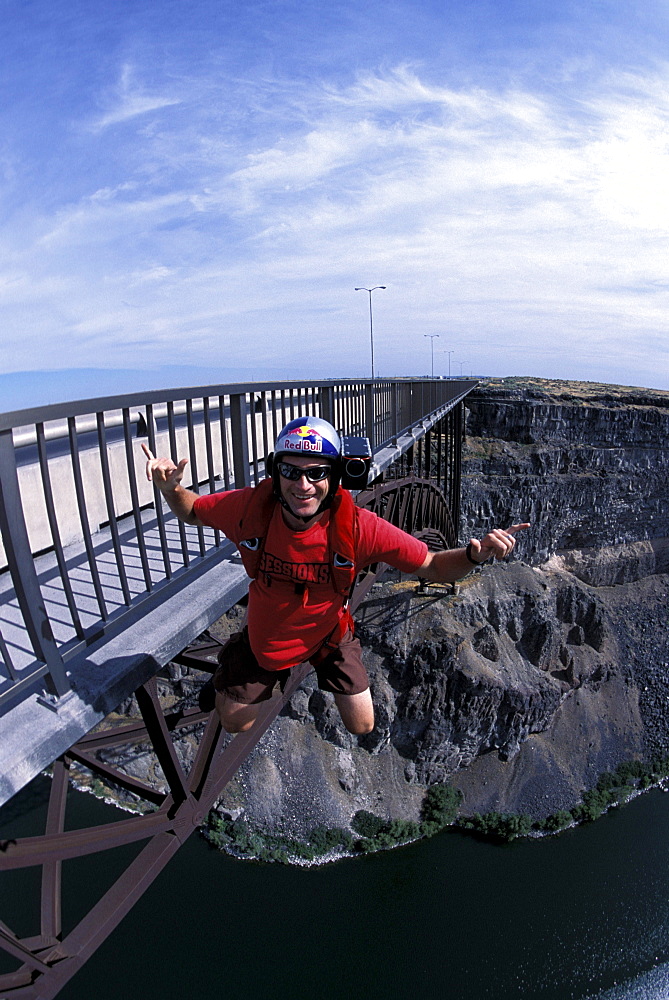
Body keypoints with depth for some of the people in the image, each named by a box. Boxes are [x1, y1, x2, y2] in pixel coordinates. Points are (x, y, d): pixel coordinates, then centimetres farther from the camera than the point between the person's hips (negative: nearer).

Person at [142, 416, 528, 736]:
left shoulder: (358, 527, -33)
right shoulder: (252, 507, -30)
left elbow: (434, 567, -25)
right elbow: (192, 511, -10)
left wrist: (475, 554, -45)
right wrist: (171, 487, -31)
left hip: (329, 634, -1)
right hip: (265, 636, 1)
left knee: (362, 727, 14)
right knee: (235, 723, 18)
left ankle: (328, 665, 42)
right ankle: (277, 673, 48)